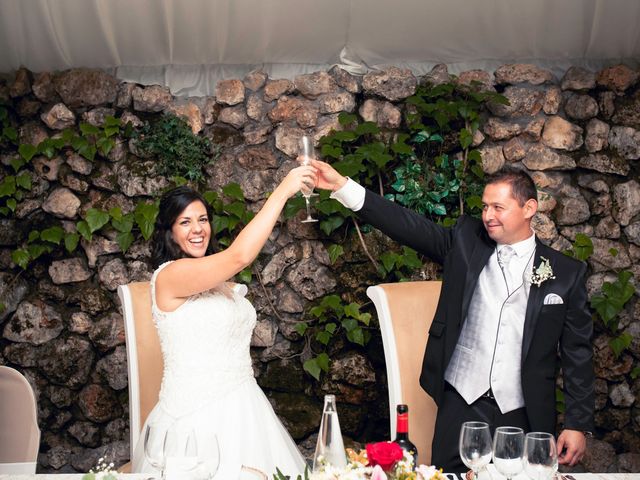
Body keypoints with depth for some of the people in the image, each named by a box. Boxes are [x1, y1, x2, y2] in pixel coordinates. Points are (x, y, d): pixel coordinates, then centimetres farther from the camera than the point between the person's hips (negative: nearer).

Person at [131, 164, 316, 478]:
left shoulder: (213, 279, 12)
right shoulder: (169, 275, -15)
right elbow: (239, 256, -29)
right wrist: (282, 191, -25)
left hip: (240, 408, 8)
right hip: (199, 416, -8)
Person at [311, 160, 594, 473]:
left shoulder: (567, 273, 2)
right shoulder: (465, 242, 5)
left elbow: (578, 354, 3)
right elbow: (410, 227, -4)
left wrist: (578, 424, 0)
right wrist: (342, 187, -14)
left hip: (523, 417, -1)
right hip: (461, 404, 1)